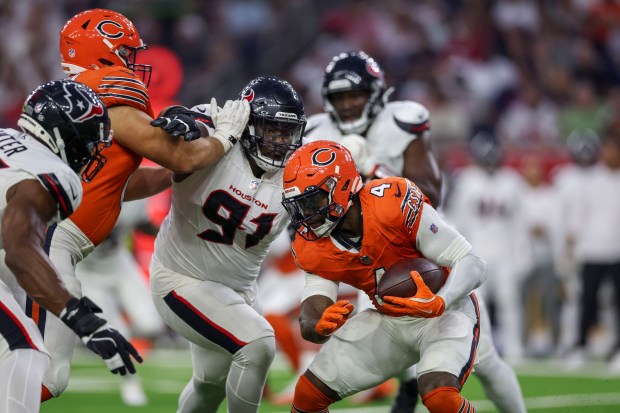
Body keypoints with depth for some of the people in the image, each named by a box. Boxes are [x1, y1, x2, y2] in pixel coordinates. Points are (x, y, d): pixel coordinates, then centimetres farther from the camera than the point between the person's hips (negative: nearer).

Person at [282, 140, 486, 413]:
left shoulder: (394, 203, -29)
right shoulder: (312, 250, -11)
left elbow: (473, 265, -26)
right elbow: (309, 323, -15)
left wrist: (437, 303, -45)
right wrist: (320, 326, -40)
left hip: (444, 311, -6)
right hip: (389, 320, 6)